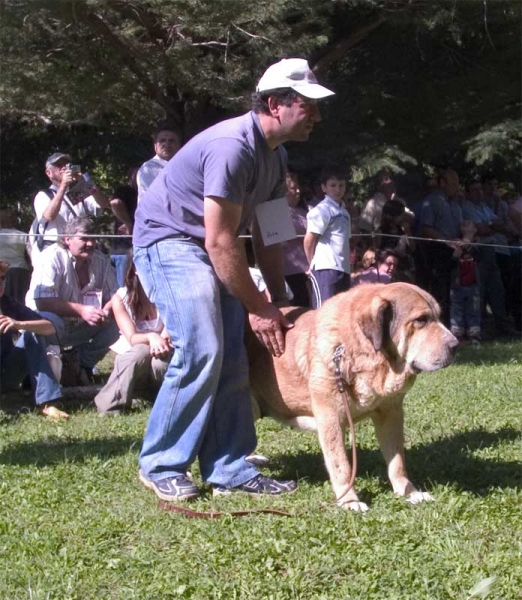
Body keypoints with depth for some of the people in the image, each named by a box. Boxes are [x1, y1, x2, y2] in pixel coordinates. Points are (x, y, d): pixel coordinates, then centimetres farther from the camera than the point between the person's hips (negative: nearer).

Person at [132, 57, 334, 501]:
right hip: (168, 240, -9)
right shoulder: (232, 147, -27)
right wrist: (258, 309, -20)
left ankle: (229, 469, 3)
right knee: (201, 353, -18)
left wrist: (279, 301, 1)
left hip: (210, 248, 9)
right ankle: (160, 466, -6)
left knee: (232, 360, 0)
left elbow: (266, 234, 7)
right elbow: (220, 240, -26)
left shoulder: (276, 155, 4)